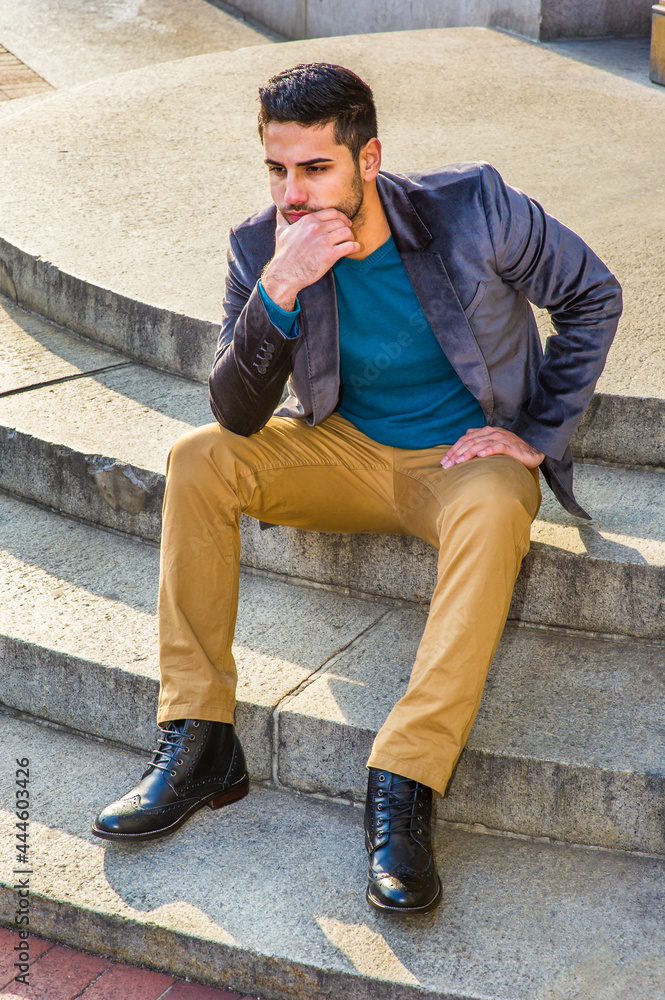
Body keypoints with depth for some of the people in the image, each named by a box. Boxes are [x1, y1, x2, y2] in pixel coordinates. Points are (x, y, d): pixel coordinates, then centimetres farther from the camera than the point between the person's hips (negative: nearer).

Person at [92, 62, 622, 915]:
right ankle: (198, 743, -14)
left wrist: (537, 435, -8)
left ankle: (403, 787, -36)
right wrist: (277, 291, -31)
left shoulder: (474, 210, -18)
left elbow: (592, 297, -3)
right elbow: (237, 415, -16)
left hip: (465, 459, -3)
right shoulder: (263, 249, -11)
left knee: (493, 511, -38)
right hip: (345, 451, 4)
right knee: (197, 462, -19)